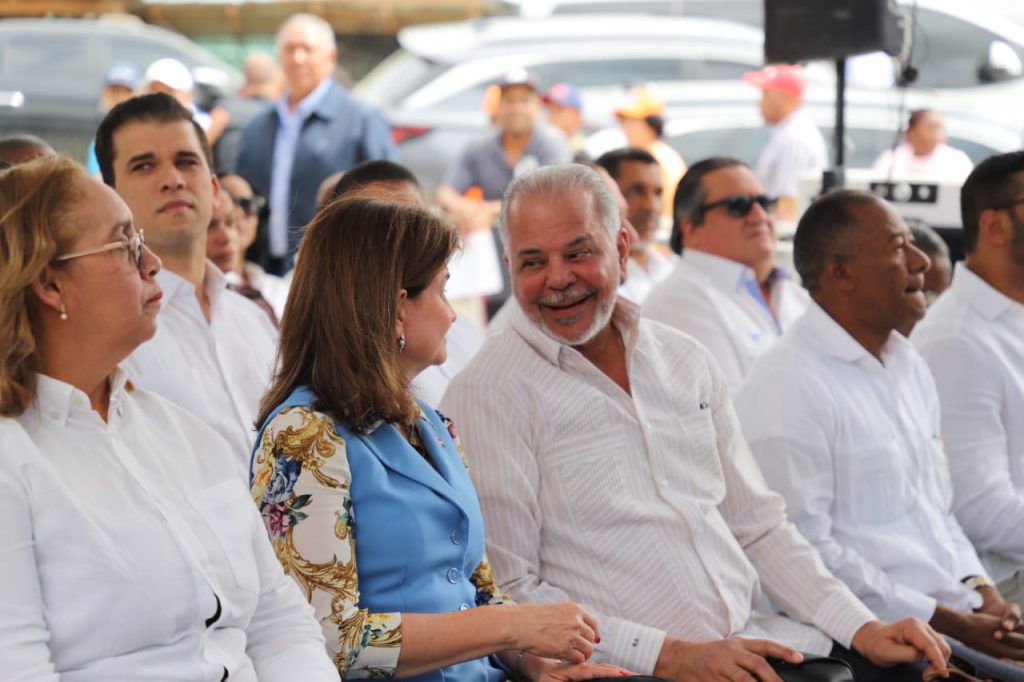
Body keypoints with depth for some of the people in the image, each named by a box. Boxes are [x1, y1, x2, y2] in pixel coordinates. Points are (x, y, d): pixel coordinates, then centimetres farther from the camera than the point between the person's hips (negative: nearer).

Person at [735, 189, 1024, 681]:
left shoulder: (910, 368, 18)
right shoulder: (787, 386, -11)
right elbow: (805, 552, -16)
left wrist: (981, 590, 5)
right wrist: (946, 621, -13)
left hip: (959, 617, 8)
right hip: (879, 638, -8)